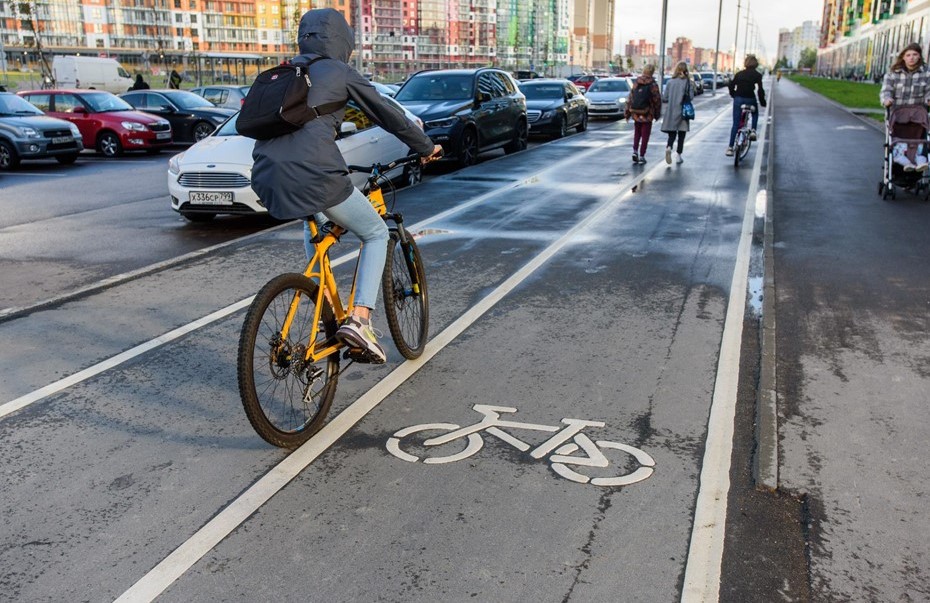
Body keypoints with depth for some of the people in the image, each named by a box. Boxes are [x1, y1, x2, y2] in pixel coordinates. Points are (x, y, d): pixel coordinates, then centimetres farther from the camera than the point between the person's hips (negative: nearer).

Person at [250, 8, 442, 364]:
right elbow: (389, 115, 13)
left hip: (267, 178, 7)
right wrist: (426, 147, 26)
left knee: (314, 219, 38)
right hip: (315, 176, -6)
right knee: (376, 234, 14)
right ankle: (359, 320, -2)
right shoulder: (339, 72, 7)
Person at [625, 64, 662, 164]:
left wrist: (627, 112, 9)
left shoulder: (636, 83, 0)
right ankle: (641, 156, 6)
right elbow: (657, 100, -6)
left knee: (637, 133, 19)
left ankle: (635, 151, 3)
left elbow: (630, 98, 2)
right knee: (645, 135, 6)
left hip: (636, 114, 3)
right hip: (647, 115, -3)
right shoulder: (653, 85, -9)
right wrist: (657, 114, 6)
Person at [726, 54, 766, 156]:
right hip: (750, 100, -2)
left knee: (735, 124, 5)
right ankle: (753, 131, 9)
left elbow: (731, 86, 7)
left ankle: (730, 147, 1)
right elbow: (760, 90, -7)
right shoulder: (757, 75, 1)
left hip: (738, 99, 2)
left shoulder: (739, 74, 9)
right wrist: (762, 102, 3)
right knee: (755, 114, 31)